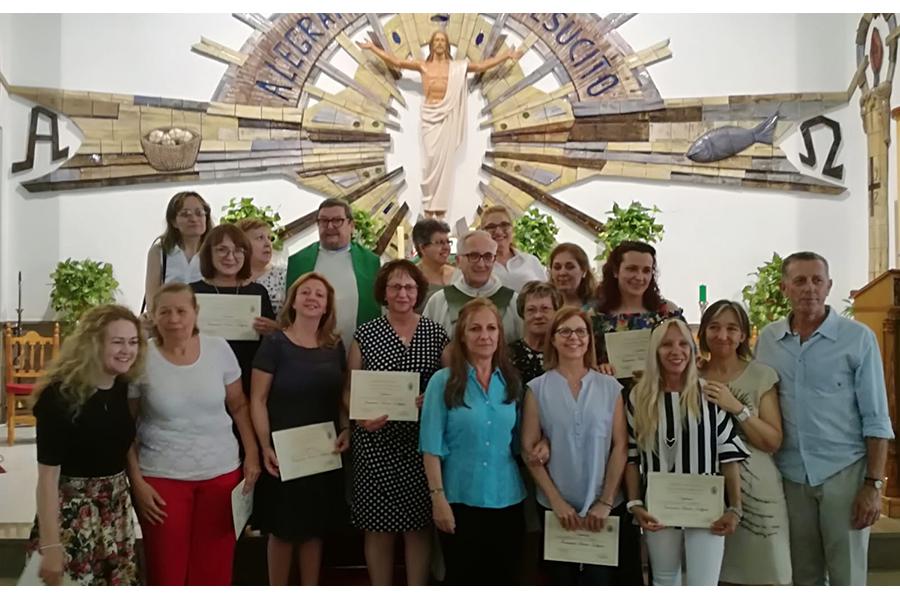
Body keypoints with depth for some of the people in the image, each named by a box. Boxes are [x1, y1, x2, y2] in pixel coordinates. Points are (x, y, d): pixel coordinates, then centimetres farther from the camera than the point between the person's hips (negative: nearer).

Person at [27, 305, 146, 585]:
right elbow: (48, 474, -19)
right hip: (72, 511, -6)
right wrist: (50, 545, -19)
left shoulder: (123, 387, 1)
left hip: (117, 507, 7)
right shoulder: (60, 395, -19)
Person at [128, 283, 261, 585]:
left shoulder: (219, 349, -2)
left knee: (214, 565, 9)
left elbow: (239, 405, 8)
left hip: (221, 472, 2)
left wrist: (252, 454, 1)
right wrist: (136, 481, -5)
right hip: (161, 476, -1)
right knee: (166, 566, 7)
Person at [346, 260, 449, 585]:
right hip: (376, 442, 0)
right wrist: (362, 418, -15)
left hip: (422, 442, 1)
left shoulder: (436, 333, 4)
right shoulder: (365, 333, 1)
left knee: (419, 525, 8)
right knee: (378, 526, 7)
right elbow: (349, 390, 3)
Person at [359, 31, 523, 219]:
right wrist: (372, 48, 3)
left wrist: (507, 55, 4)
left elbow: (482, 66, 8)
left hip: (447, 116, 0)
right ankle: (428, 203, 4)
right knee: (430, 158, -2)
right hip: (429, 115, 0)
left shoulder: (457, 67, 9)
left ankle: (440, 204, 3)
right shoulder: (423, 65, 9)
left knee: (444, 159, -1)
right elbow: (396, 62, 6)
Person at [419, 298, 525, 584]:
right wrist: (438, 497, -12)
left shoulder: (511, 381, 5)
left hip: (507, 498, 4)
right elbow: (432, 445, -9)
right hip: (461, 498, -3)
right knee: (462, 578, 10)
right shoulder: (444, 381, -7)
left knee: (504, 578, 13)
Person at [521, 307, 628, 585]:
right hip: (556, 506, 0)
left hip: (606, 506, 0)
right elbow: (529, 449, -2)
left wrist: (605, 501, -7)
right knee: (562, 581, 12)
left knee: (599, 581, 7)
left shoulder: (610, 387, 2)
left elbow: (621, 446, -1)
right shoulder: (537, 388, 0)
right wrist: (556, 500, -8)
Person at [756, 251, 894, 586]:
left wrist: (873, 484, -9)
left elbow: (875, 419, -5)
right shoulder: (767, 340, 4)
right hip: (789, 475, 3)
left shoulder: (858, 338, -5)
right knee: (803, 577, 13)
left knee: (847, 578, 6)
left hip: (844, 472, -3)